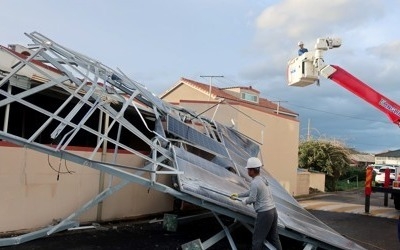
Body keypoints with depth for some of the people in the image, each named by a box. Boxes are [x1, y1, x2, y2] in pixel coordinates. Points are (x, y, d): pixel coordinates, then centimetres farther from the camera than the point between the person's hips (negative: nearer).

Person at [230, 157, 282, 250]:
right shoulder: (262, 179, 13)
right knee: (274, 238, 15)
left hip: (264, 213, -9)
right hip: (273, 210, 9)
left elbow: (252, 199, -16)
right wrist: (238, 195, 30)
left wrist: (244, 201, 4)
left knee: (257, 239, 2)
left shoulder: (254, 183, -16)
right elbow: (252, 191, 25)